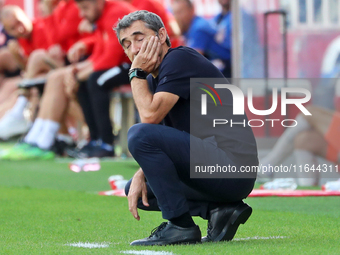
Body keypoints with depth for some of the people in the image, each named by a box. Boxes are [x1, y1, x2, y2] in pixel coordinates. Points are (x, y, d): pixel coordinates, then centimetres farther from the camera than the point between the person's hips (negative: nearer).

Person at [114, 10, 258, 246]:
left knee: (139, 135, -21)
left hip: (232, 169, -10)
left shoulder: (180, 59, -10)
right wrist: (141, 175, 2)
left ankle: (180, 225, -15)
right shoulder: (155, 79, 19)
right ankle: (218, 209, 4)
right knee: (138, 190, 19)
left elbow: (150, 116, -20)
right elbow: (162, 145, 20)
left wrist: (137, 74, -6)